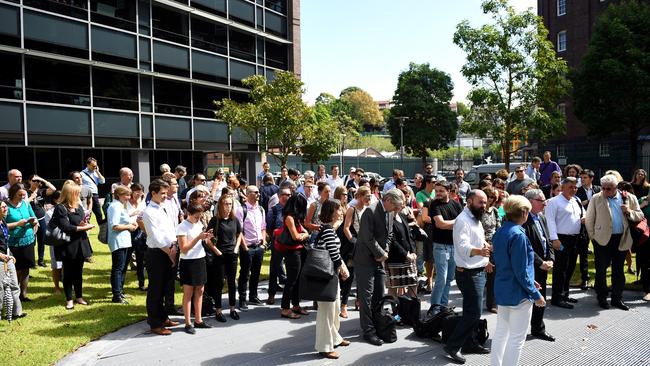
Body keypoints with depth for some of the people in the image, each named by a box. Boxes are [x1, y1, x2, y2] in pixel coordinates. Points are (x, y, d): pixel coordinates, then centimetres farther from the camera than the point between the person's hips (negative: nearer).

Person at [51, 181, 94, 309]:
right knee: (68, 273, 6)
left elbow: (84, 222, 10)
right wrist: (82, 227, -13)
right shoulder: (60, 208, -12)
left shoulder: (78, 206, 10)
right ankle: (69, 299, 17)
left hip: (80, 244, 6)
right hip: (68, 246, -6)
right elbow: (66, 227, -19)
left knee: (78, 272, 15)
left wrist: (84, 224, -13)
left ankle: (79, 296, 27)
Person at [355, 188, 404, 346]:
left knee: (379, 295, 11)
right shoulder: (370, 211, -19)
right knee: (367, 296, -2)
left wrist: (385, 252, 0)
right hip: (365, 260, -8)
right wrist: (381, 253, -12)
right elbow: (368, 238, -22)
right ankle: (368, 331, 6)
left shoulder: (390, 213, 7)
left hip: (379, 259, 8)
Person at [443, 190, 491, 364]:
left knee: (472, 311, 16)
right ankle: (452, 346, 0)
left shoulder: (475, 219, 14)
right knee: (473, 313, -8)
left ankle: (470, 343, 27)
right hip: (469, 273, -10)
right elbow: (463, 247, -33)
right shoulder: (463, 220, -19)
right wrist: (479, 251, -50)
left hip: (478, 271, 10)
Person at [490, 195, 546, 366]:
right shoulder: (518, 235, -21)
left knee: (501, 332, 19)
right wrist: (536, 294, -12)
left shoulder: (500, 232, 4)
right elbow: (521, 271, -21)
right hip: (518, 293, -8)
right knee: (517, 338, 5)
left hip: (501, 289, 8)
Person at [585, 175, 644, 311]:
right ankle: (602, 297, 17)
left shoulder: (629, 198, 4)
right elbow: (589, 219, 2)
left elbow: (640, 216, 7)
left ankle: (617, 298, 21)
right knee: (601, 269, 3)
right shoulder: (596, 198, -2)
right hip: (602, 239, -2)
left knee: (618, 270, 10)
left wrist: (629, 212, -12)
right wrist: (592, 236, 0)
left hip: (622, 239, 2)